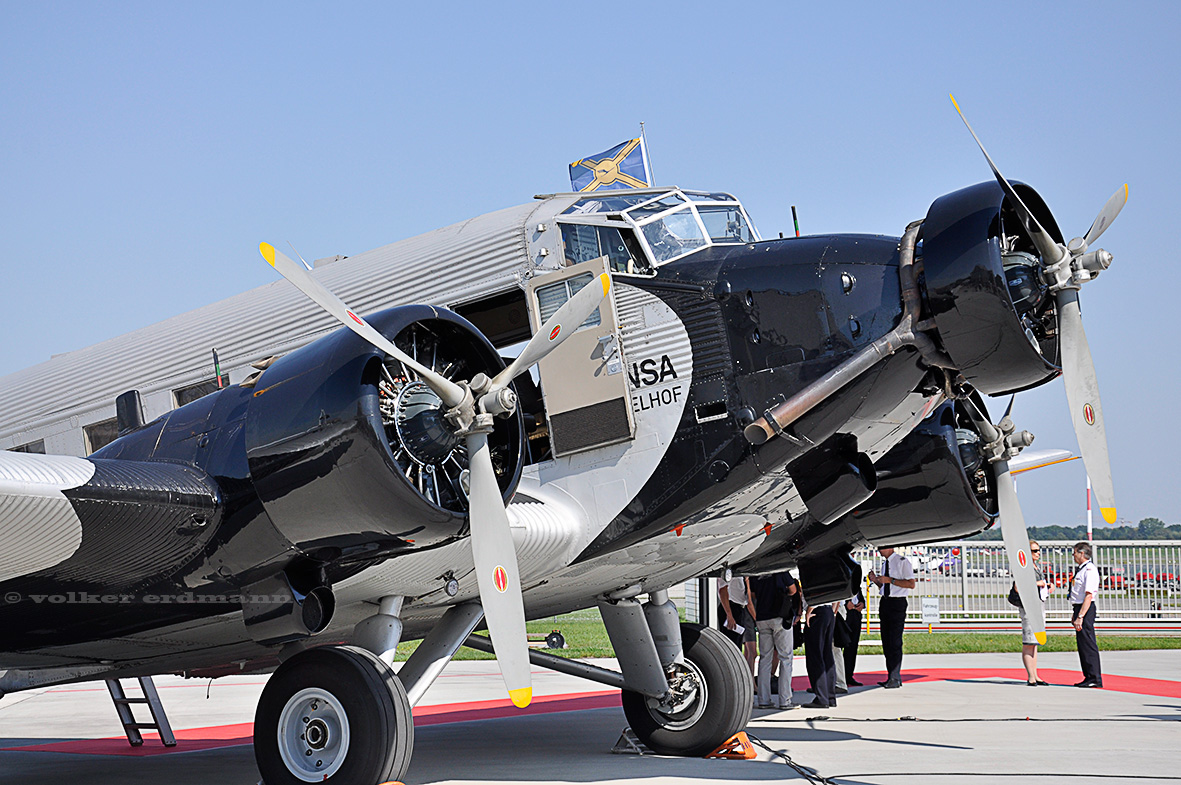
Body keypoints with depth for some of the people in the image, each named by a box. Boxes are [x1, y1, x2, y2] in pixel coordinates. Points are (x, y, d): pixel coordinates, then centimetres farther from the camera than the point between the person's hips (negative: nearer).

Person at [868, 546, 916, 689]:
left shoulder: (902, 561, -8)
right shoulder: (885, 563, 16)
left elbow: (911, 584, -14)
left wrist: (890, 580, -19)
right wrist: (876, 581, 4)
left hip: (897, 603, -8)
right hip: (885, 602, 8)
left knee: (895, 641, -9)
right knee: (886, 641, 9)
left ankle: (895, 678, -6)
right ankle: (891, 677, 15)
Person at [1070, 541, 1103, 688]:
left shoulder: (1090, 570, -16)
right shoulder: (1081, 569, 16)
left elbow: (1089, 596, -22)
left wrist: (1080, 617, -26)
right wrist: (1075, 614, 22)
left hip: (1086, 609, -10)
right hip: (1080, 609, 10)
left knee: (1088, 644, -8)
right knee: (1082, 644, 12)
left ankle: (1095, 678, -5)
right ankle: (1088, 677, 18)